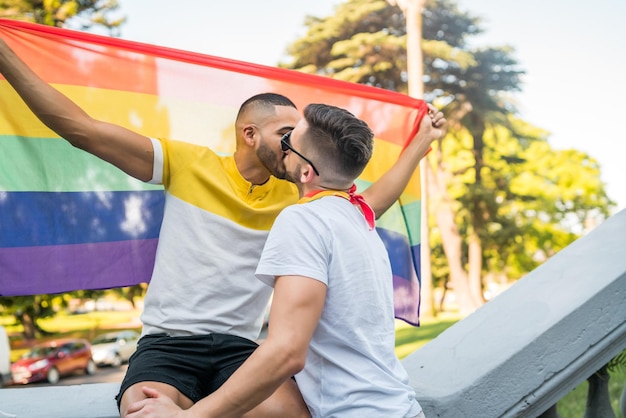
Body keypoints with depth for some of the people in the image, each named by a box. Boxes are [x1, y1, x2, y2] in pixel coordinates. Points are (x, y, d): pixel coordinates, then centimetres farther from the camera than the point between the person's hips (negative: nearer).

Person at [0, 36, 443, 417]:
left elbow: (370, 203, 18)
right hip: (168, 343, -3)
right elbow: (81, 129, -2)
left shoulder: (295, 197, 11)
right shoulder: (187, 164, 1)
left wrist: (421, 142, 20)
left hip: (240, 348, 3)